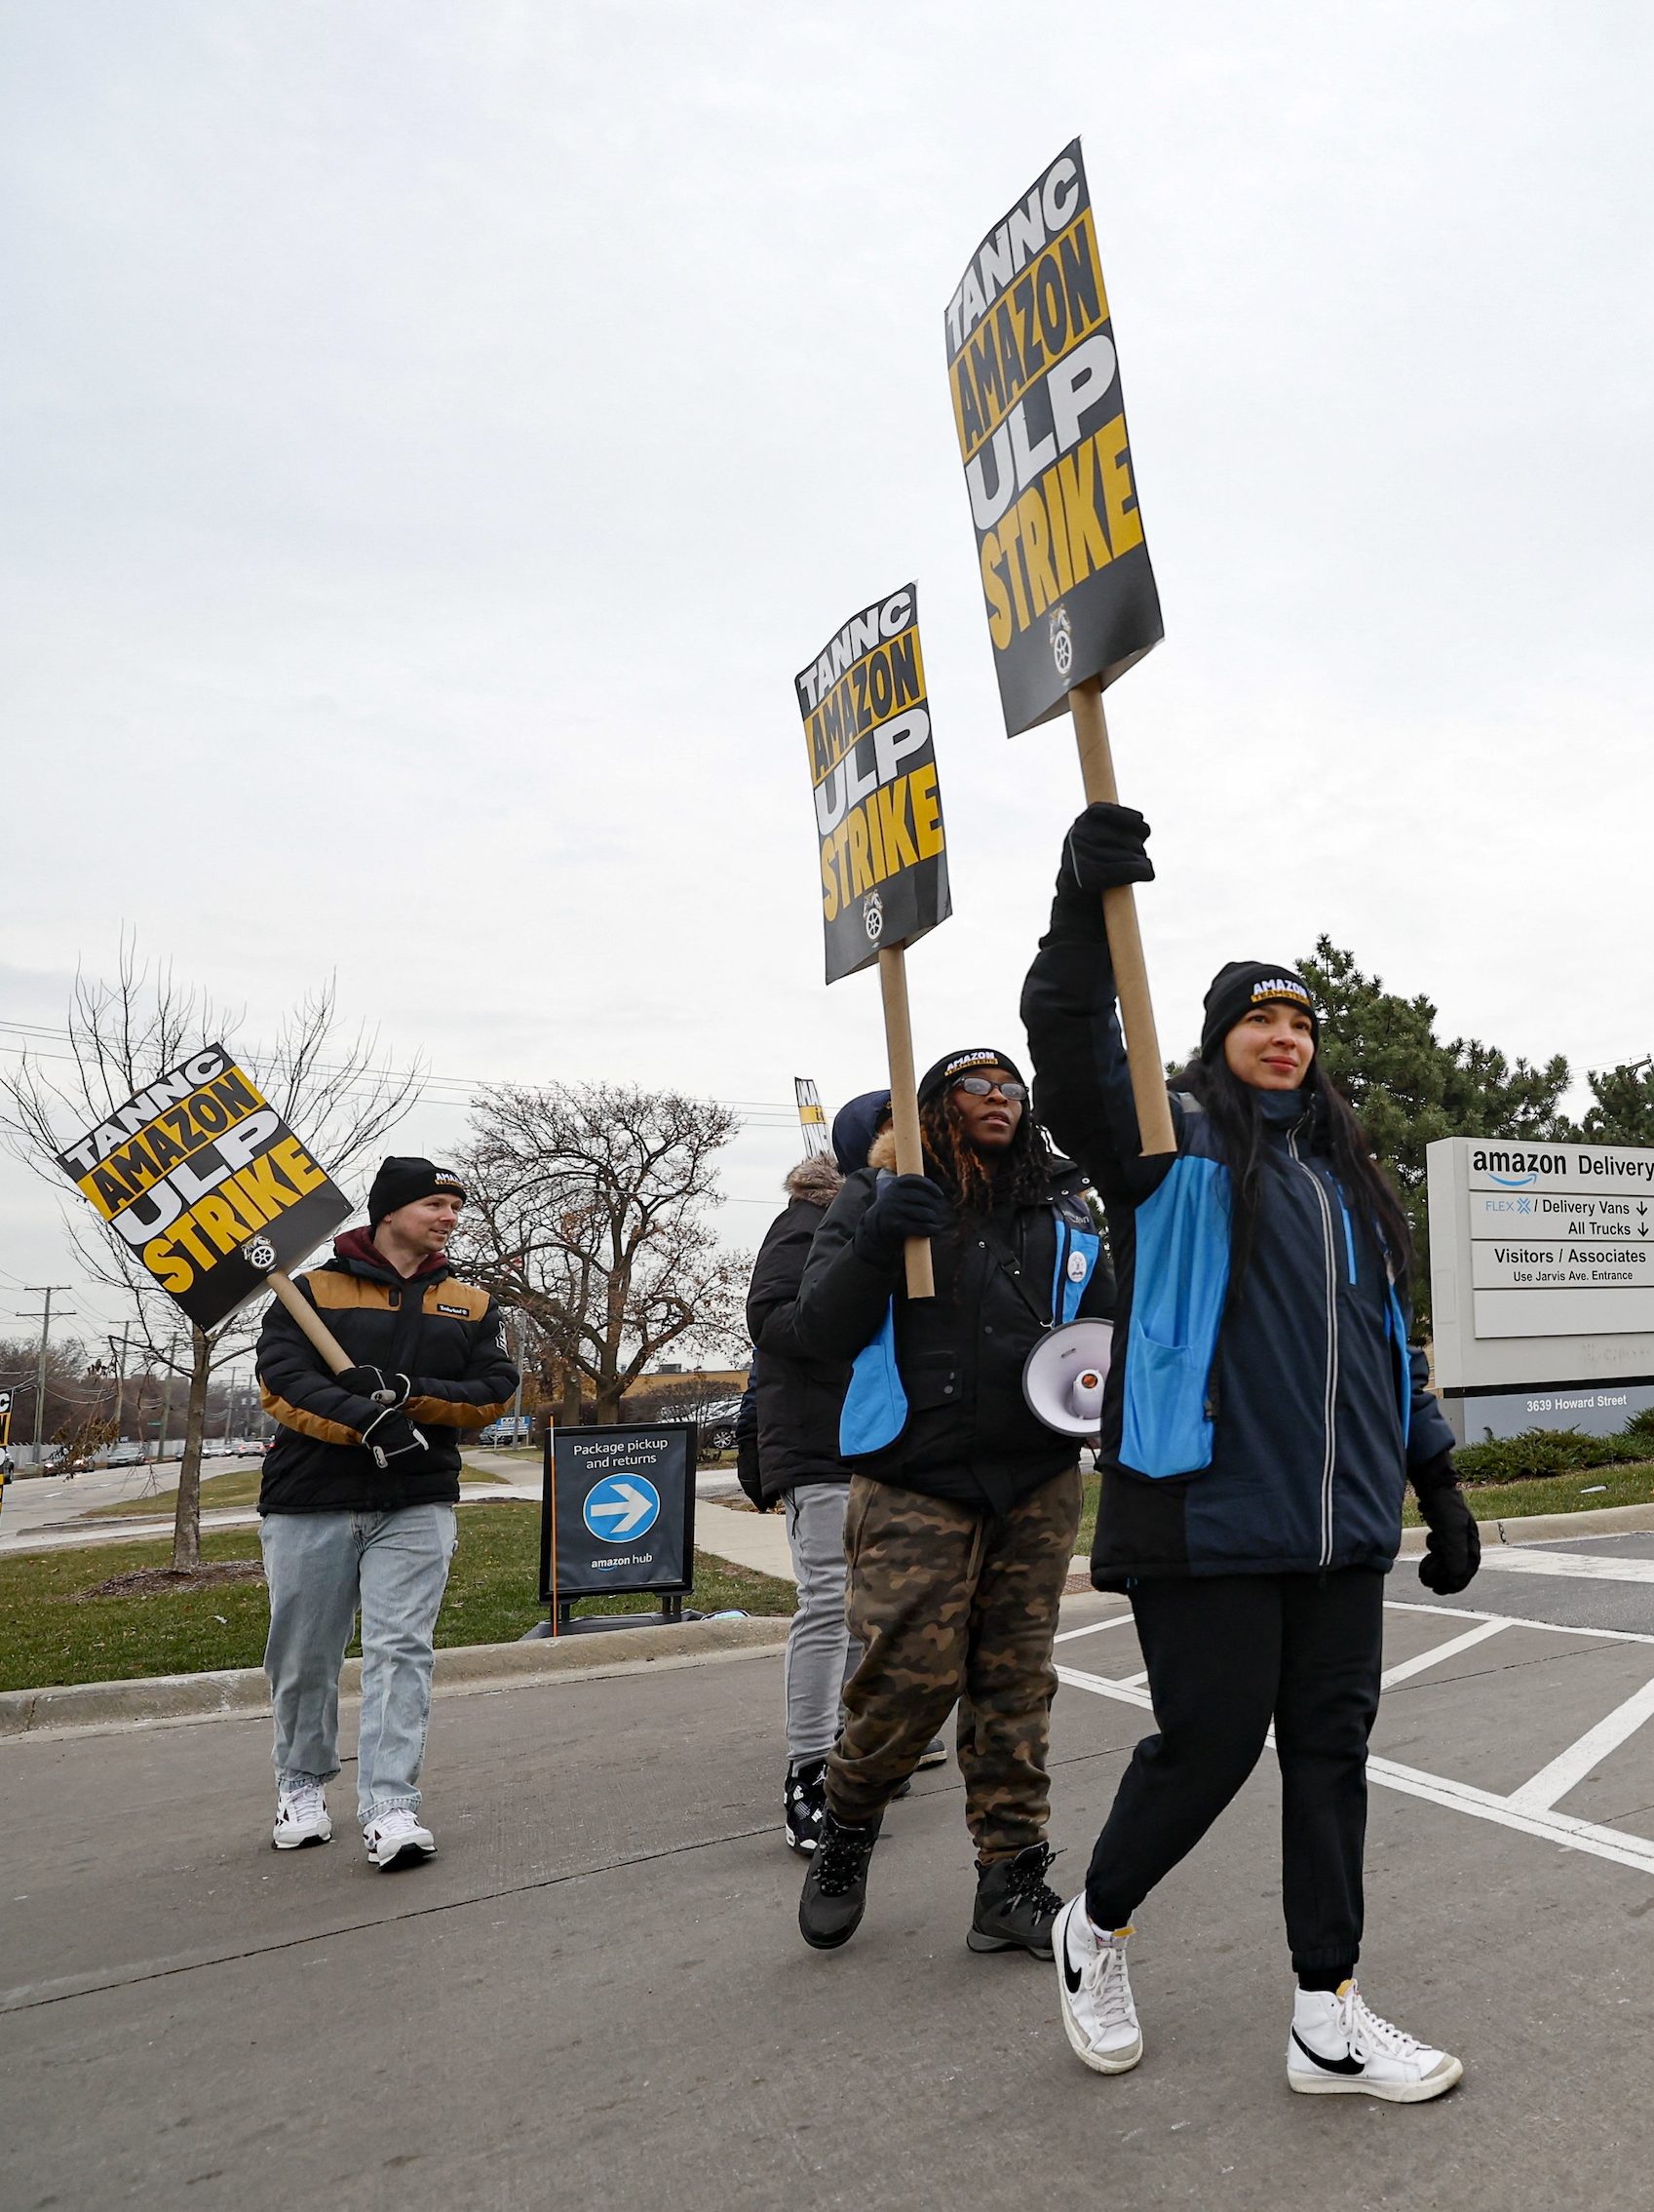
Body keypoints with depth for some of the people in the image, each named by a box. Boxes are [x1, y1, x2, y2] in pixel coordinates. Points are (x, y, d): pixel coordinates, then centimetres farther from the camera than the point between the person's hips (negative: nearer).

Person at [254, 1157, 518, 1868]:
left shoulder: (470, 1306, 10)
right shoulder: (313, 1291, 1)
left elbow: (494, 1393, 1)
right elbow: (281, 1381, -11)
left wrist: (408, 1394, -15)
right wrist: (367, 1420, -26)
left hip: (416, 1508, 1)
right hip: (308, 1505, 0)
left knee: (400, 1651, -8)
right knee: (303, 1658, 12)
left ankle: (390, 1809, -3)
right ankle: (302, 1787, 34)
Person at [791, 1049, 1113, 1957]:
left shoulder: (1060, 1208, 12)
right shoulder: (881, 1192, 2)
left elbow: (1103, 1318, 23)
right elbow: (821, 1327, -4)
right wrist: (874, 1240, -22)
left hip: (1037, 1484, 4)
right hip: (914, 1484, -3)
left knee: (1016, 1683, 8)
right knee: (910, 1676, -5)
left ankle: (1012, 1879, 23)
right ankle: (846, 1831, 24)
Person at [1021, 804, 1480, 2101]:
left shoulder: (1343, 1173, 18)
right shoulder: (1171, 1141, -2)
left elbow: (1386, 1340, 22)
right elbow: (1074, 1070, -23)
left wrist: (1438, 1482, 19)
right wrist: (1084, 915, -37)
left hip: (1341, 1517, 7)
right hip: (1207, 1510, -6)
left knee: (1332, 1743, 11)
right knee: (1210, 1741, 0)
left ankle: (1329, 2018, 27)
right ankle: (1098, 1926, 29)